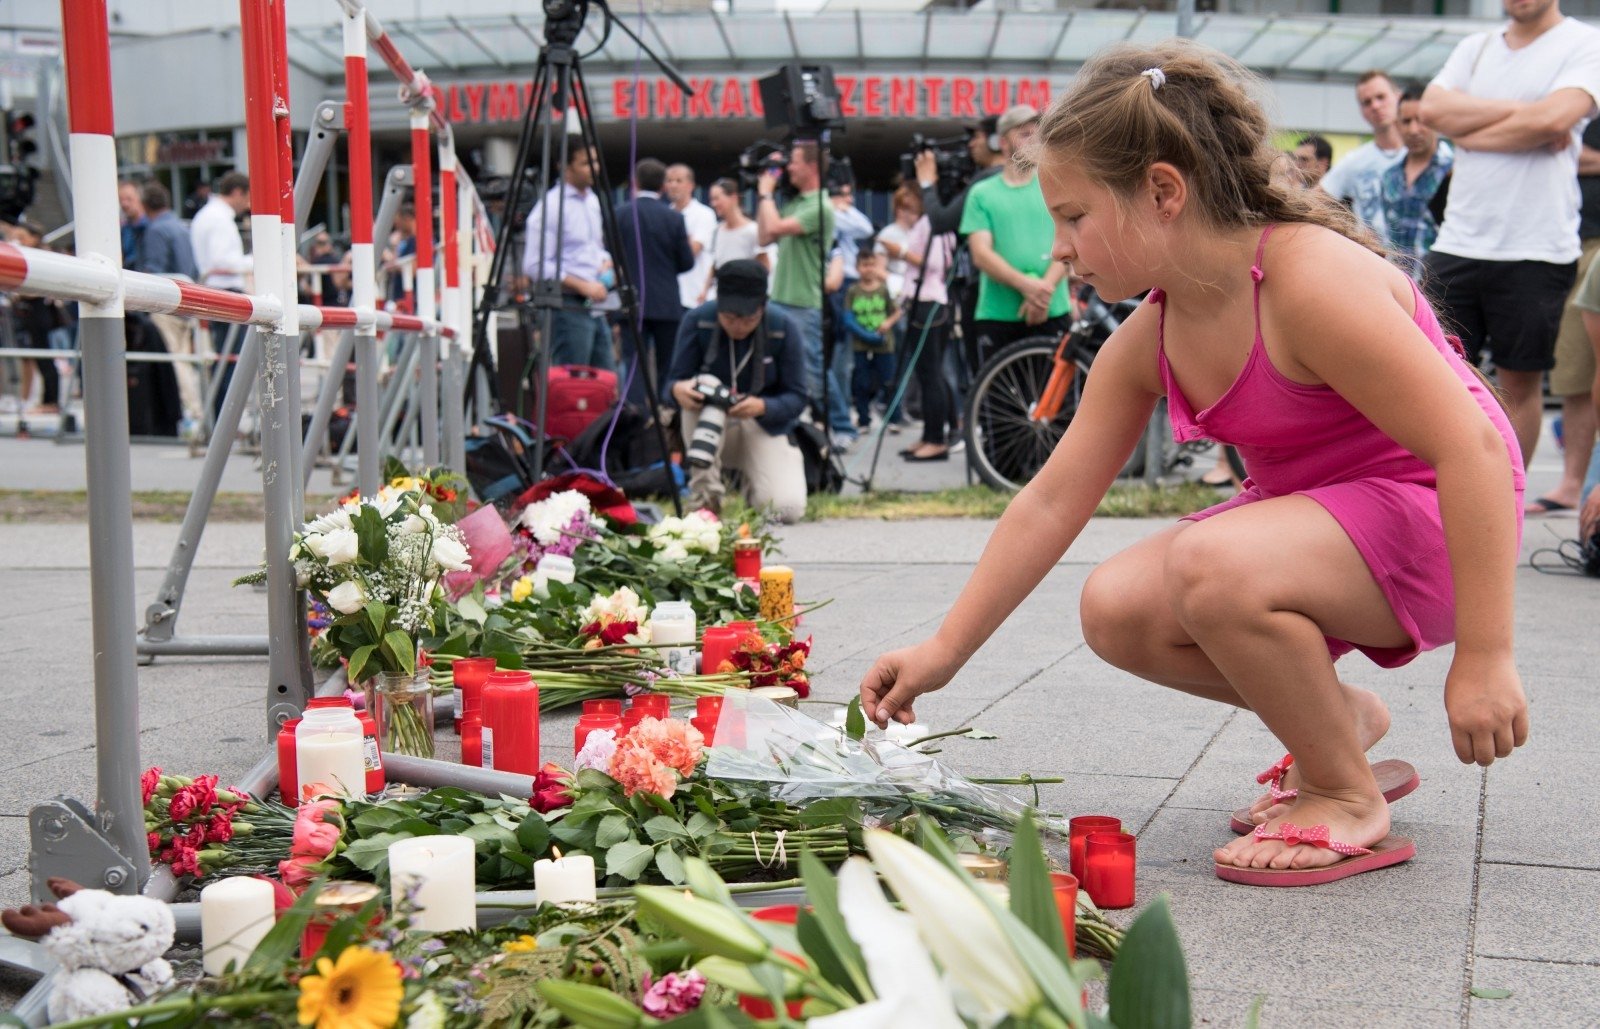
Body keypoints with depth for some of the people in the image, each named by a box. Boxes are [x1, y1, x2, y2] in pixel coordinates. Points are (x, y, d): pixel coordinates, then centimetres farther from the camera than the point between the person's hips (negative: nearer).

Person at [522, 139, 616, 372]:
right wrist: (583, 286, -18)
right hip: (568, 307, -8)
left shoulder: (593, 201, 15)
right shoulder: (551, 206, -11)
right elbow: (535, 266, -16)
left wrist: (604, 263, 5)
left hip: (594, 307, 9)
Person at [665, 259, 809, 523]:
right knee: (702, 390, -35)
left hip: (765, 425, 0)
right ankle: (704, 495, -22)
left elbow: (797, 397, -15)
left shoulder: (784, 328, -16)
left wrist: (763, 407, -36)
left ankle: (752, 477, 13)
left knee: (787, 509, -25)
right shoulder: (697, 320, -16)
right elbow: (675, 380, -13)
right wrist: (677, 389, -39)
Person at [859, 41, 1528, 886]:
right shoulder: (1145, 343, -3)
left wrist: (1483, 655, -29)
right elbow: (1050, 503, 1)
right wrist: (945, 649, -1)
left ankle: (1349, 802, -11)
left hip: (1430, 520, -8)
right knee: (1116, 609, -8)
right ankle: (1340, 720, 12)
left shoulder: (1311, 280, -27)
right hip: (1310, 514, 8)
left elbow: (1475, 447, -28)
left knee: (1212, 565, -33)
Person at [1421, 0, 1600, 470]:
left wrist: (1472, 132, -5)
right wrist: (1521, 110, -9)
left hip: (1537, 250, -4)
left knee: (1521, 381, 6)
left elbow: (1554, 119, -17)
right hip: (1457, 243, 4)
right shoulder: (1474, 48, 15)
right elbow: (1433, 109, -3)